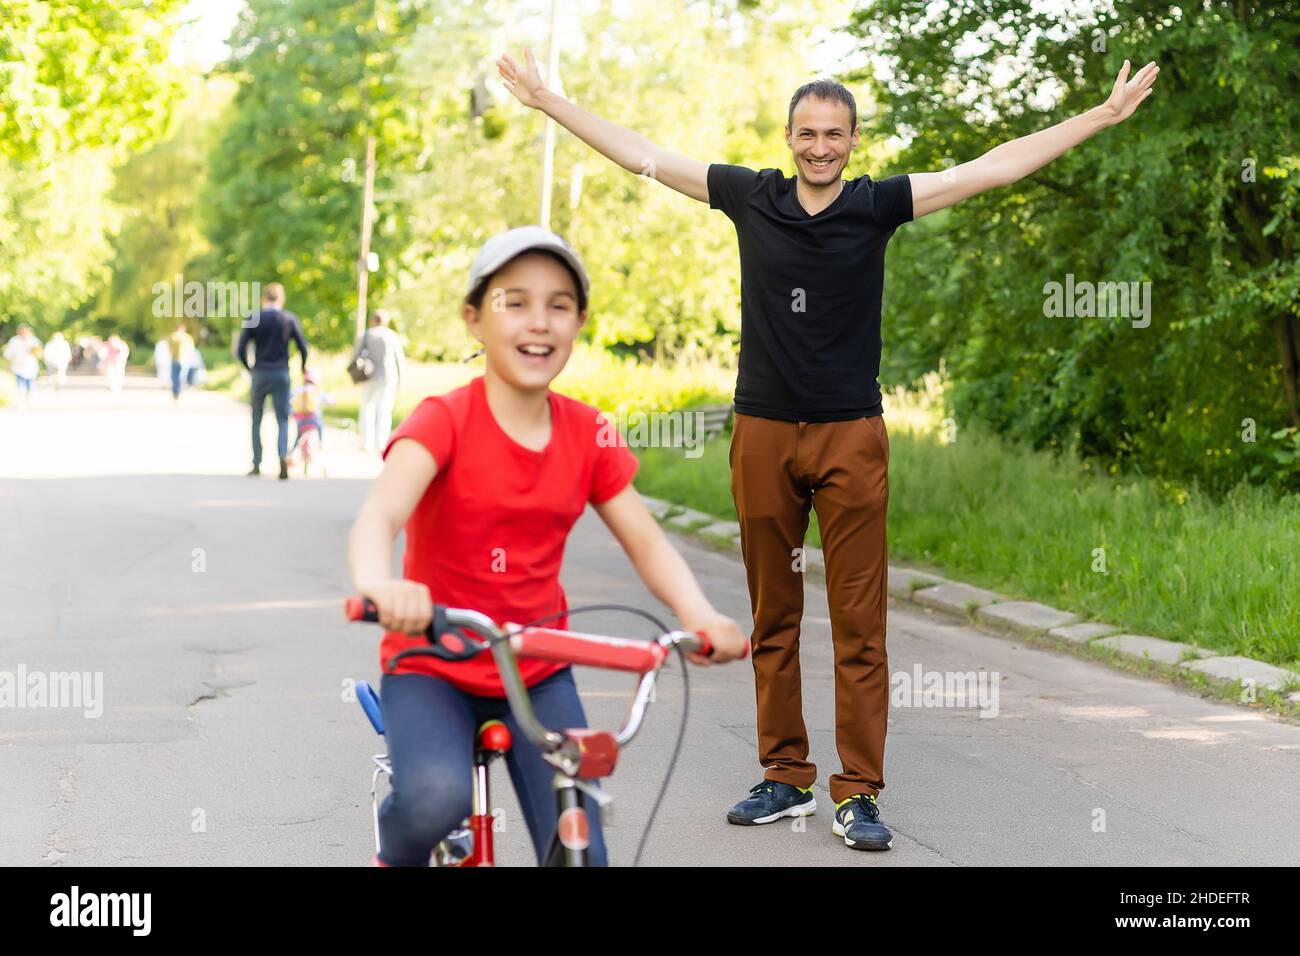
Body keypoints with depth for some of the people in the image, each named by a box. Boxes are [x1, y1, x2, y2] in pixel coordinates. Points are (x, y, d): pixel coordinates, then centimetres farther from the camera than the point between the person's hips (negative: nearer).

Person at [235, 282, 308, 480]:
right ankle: (283, 454, -22)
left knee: (256, 419, 12)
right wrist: (303, 368, 14)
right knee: (282, 419, 3)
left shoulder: (253, 318, 1)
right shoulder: (290, 319, 1)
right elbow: (303, 347, -2)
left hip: (260, 374, 0)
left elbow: (240, 349, -4)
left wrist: (249, 367, 12)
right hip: (282, 375, 0)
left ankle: (256, 464, 11)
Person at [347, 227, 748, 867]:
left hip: (537, 674, 4)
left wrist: (700, 617, -24)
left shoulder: (588, 435, -1)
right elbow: (379, 514, -32)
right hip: (432, 667, -4)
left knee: (579, 848, -9)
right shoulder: (443, 421, -16)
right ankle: (395, 856, 3)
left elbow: (646, 543, -2)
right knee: (437, 798, -32)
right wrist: (378, 585, -56)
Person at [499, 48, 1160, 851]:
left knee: (860, 624, -3)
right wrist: (548, 101, 10)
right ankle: (786, 779, 18)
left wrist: (1103, 116, -4)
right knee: (773, 620, 8)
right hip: (764, 432, 2)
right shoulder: (751, 197, 5)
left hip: (851, 436, -2)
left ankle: (859, 793, 1)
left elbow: (995, 167, -1)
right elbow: (640, 155, 9)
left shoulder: (876, 205, 1)